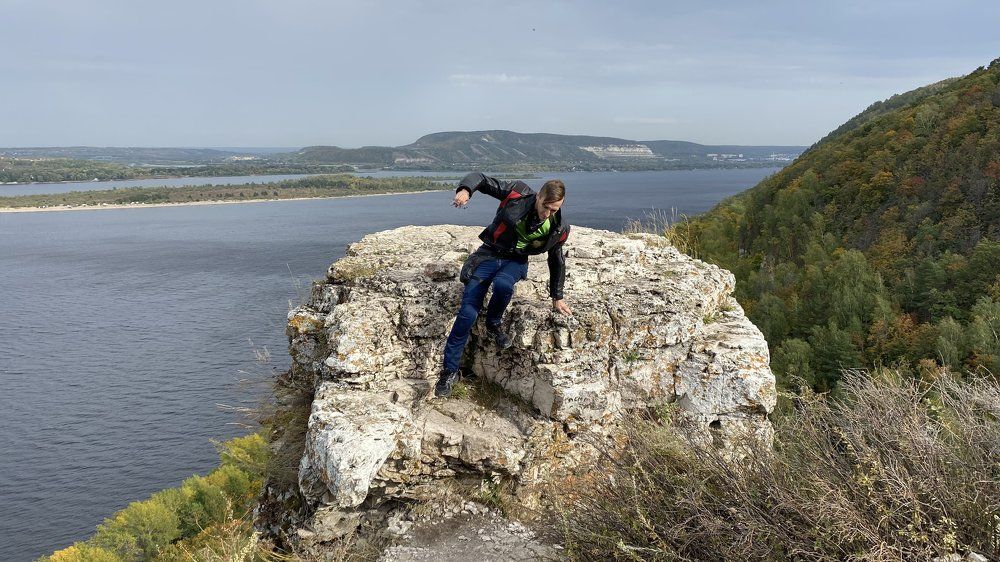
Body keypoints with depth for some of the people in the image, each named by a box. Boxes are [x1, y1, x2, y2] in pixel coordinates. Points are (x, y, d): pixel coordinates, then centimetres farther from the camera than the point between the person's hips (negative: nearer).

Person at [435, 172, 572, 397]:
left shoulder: (558, 229, -10)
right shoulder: (517, 194, -18)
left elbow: (557, 260, 7)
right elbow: (481, 178, -12)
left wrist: (557, 297, 14)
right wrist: (465, 189, -35)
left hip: (516, 261, 1)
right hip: (490, 254, -1)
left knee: (502, 284, -38)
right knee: (468, 312, -15)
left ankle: (493, 325, -6)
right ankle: (450, 370, -2)